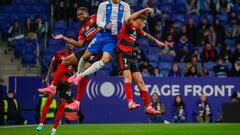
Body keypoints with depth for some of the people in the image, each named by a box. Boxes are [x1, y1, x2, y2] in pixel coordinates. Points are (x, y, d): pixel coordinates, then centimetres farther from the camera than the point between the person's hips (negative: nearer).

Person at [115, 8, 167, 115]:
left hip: (130, 56, 9)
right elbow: (129, 19, -30)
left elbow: (146, 35, 40)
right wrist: (143, 11, -31)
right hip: (122, 54, -9)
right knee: (128, 78, -26)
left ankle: (148, 107, 9)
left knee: (140, 82, 6)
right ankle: (131, 103, -37)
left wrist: (157, 41, 51)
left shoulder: (137, 30, 19)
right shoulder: (128, 25, -5)